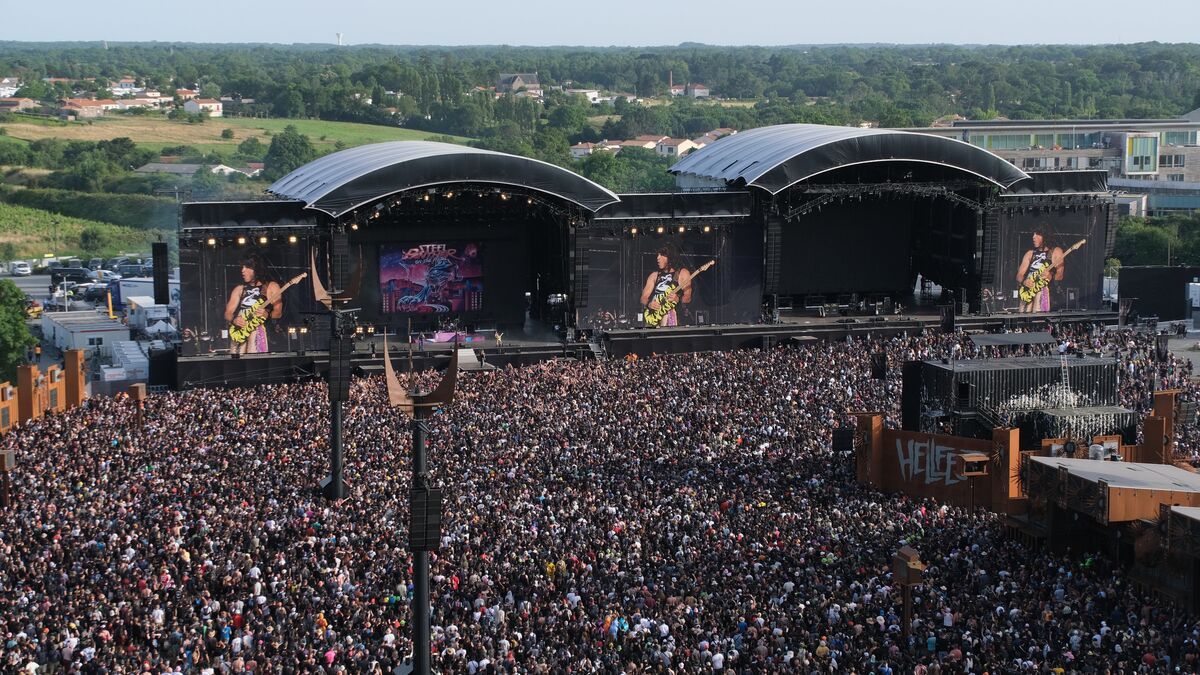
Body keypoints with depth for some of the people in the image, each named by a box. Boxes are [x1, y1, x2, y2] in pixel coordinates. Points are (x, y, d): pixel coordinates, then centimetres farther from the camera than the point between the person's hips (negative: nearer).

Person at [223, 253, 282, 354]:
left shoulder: (271, 286, 9)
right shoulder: (239, 289, 21)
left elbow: (278, 312, 2)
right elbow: (228, 313, 16)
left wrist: (267, 314, -19)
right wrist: (234, 320, -6)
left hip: (259, 330, -4)